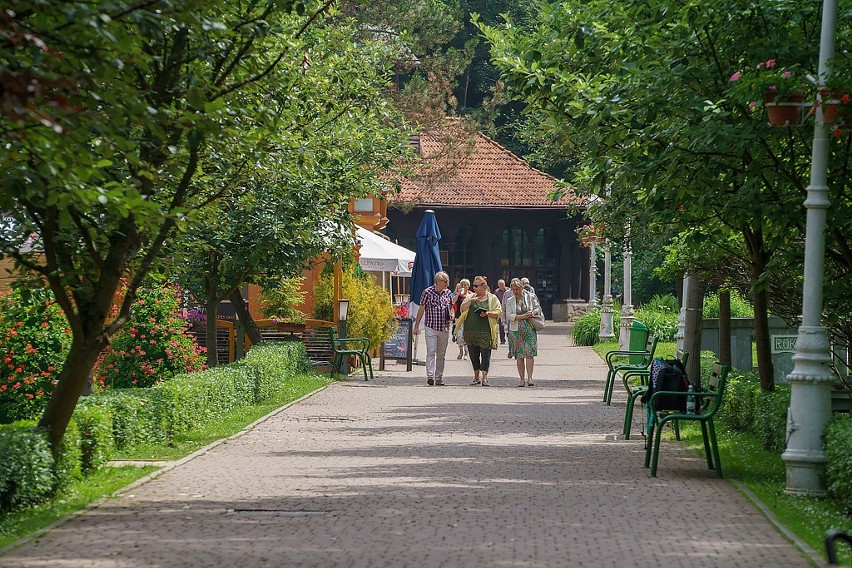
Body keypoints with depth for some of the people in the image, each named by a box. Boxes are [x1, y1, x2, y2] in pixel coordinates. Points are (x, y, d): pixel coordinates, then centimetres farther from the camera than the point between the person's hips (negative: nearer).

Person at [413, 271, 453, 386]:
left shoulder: (448, 293, 8)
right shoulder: (427, 292, -6)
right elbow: (421, 309, -2)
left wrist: (451, 315, 4)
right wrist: (416, 325, -3)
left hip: (444, 328, 5)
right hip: (431, 328, -5)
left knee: (441, 354, 8)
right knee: (431, 352, -13)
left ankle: (439, 377, 14)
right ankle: (430, 376, -20)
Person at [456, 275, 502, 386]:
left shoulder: (492, 298, 5)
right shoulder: (470, 297, 15)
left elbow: (498, 313, 0)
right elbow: (462, 308, 4)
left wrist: (488, 313, -16)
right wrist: (471, 301, -10)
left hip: (485, 332, -4)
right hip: (470, 331, 4)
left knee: (485, 354, -10)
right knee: (473, 355, 7)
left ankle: (484, 378, -11)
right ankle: (476, 377, 18)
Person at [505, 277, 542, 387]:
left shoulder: (530, 297, 6)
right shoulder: (509, 301, 7)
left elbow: (538, 308, 13)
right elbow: (509, 315, -4)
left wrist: (533, 312, -10)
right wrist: (523, 316, -14)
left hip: (529, 329, -1)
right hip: (516, 330, 1)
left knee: (529, 353, -11)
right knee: (519, 356, 1)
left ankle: (529, 378, -11)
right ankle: (522, 380, 6)